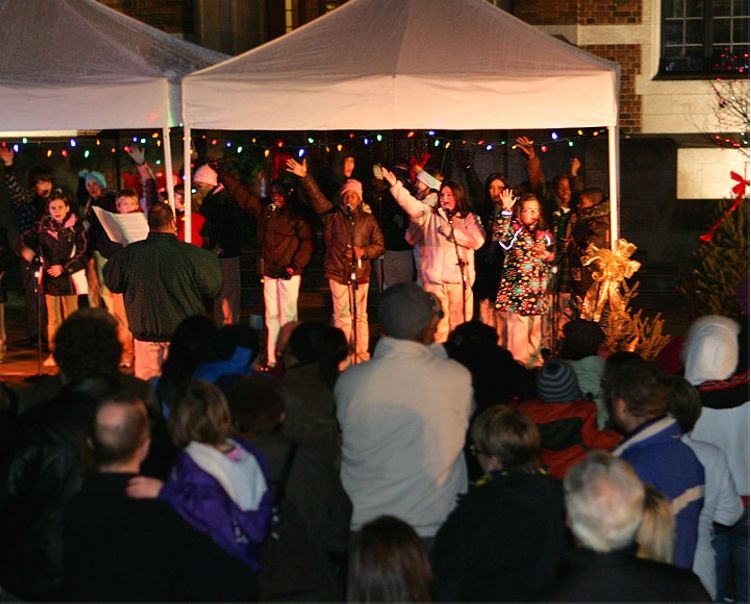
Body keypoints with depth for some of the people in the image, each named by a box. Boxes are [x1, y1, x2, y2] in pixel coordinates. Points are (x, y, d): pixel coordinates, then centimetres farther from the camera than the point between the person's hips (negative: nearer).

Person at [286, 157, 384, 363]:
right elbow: (316, 196, -7)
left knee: (360, 316, 5)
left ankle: (362, 356, 10)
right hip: (337, 272, -1)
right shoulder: (332, 215, 5)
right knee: (342, 315, 0)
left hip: (360, 273, 1)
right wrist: (305, 177, -20)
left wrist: (364, 251, -9)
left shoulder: (368, 220, 7)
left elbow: (379, 245, 9)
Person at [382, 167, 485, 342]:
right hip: (434, 278, 0)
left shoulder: (468, 218, 12)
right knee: (437, 324, -1)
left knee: (459, 324, 0)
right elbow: (409, 203, -1)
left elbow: (477, 240, -3)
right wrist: (394, 184, -14)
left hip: (460, 278, 0)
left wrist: (452, 232, -7)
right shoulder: (430, 215, 13)